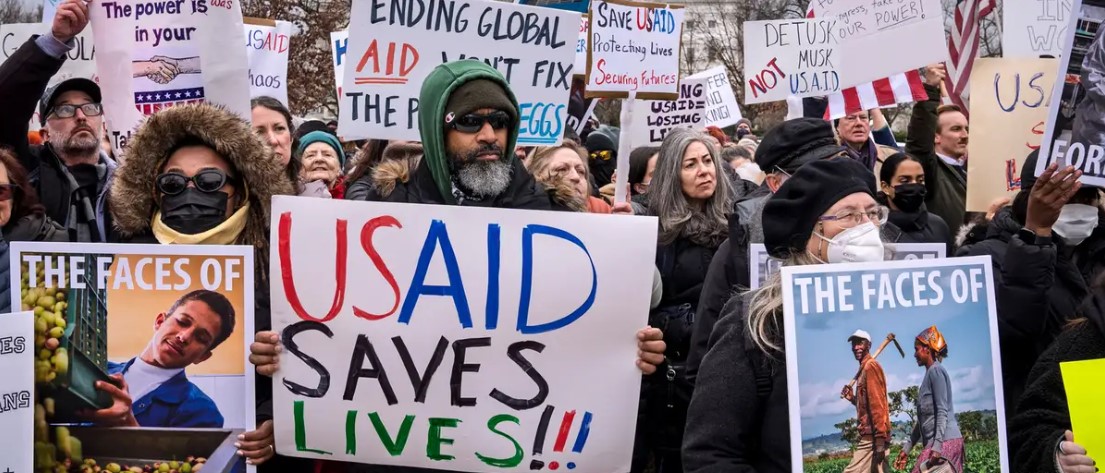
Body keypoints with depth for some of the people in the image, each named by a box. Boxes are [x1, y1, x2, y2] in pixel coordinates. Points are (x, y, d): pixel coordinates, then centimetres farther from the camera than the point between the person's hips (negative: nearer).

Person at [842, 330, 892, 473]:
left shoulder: (870, 366, -9)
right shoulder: (865, 368, 20)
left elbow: (877, 404, -17)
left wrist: (879, 441, -22)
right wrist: (852, 398, 7)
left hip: (872, 437, -10)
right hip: (874, 435, 10)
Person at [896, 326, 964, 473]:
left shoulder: (936, 371, -7)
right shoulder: (929, 374, 21)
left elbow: (942, 411, -16)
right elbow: (923, 417, 24)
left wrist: (937, 445, -23)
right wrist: (907, 448, 24)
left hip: (944, 441, -9)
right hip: (935, 441, 9)